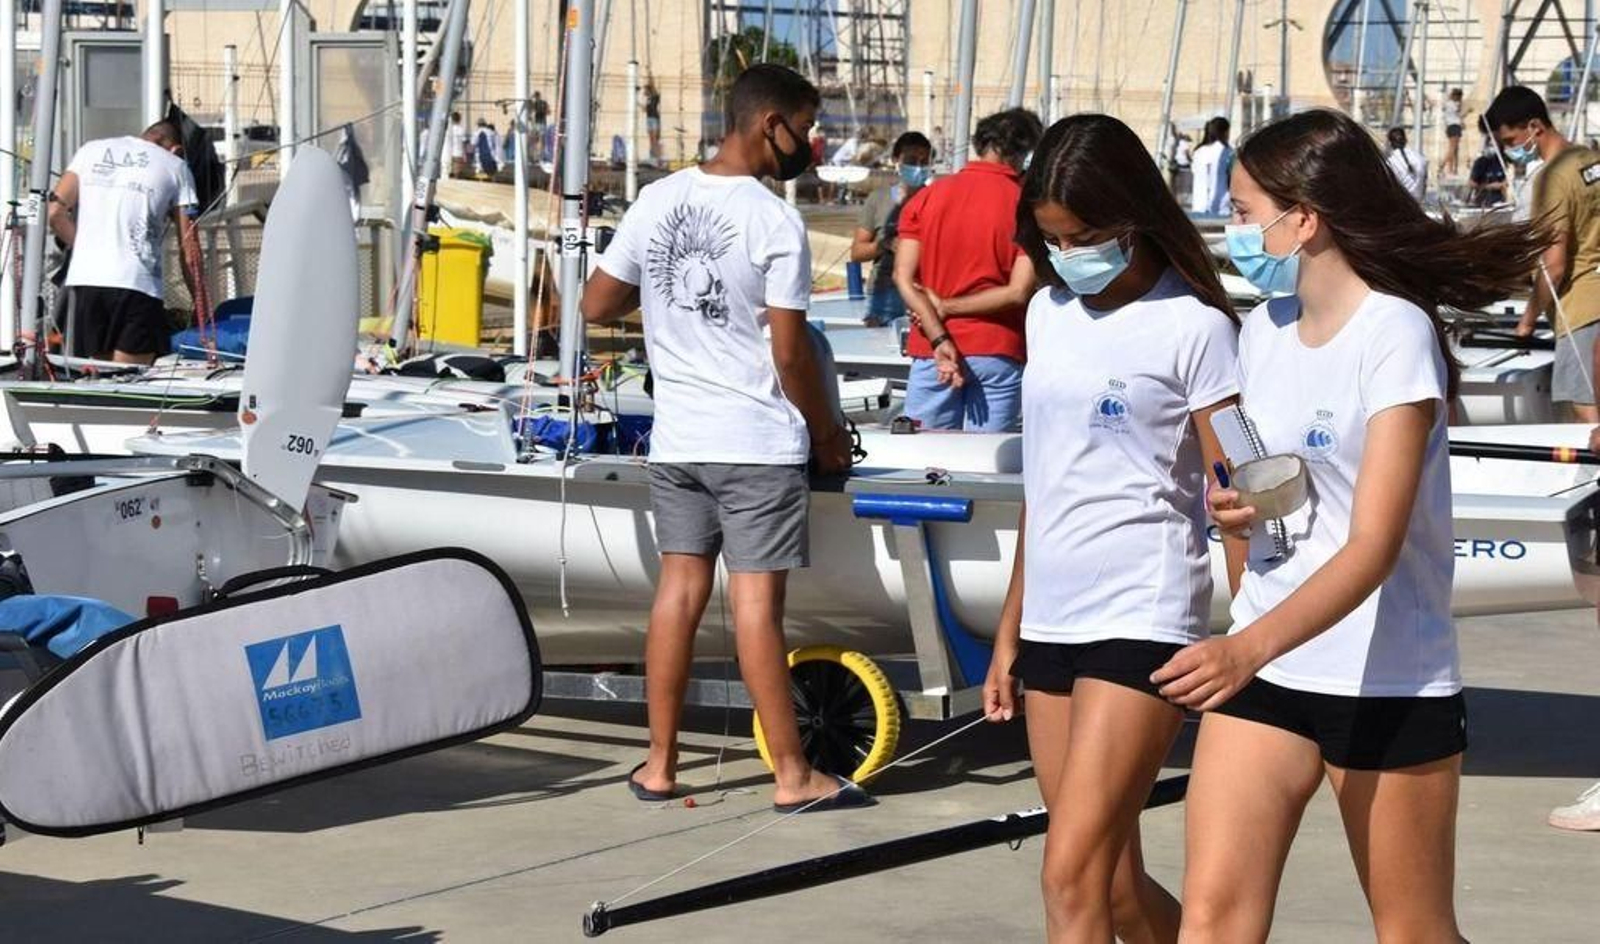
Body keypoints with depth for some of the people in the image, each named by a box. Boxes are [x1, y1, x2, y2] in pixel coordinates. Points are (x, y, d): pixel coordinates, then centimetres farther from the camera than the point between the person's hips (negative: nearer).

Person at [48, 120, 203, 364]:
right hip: (137, 283, -3)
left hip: (84, 279, 3)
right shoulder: (175, 166, 11)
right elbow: (189, 251, 6)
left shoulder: (92, 150, 19)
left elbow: (55, 212, 8)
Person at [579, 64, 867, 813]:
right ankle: (792, 775, 5)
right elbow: (789, 353, -13)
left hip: (677, 439, 5)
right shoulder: (776, 223, -14)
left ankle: (659, 765, 15)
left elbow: (597, 307, 6)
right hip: (756, 442, -5)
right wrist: (826, 433, 1)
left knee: (680, 587, 11)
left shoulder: (657, 201, 2)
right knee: (756, 600, -3)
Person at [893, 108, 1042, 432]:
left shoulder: (926, 197, 5)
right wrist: (946, 308, -4)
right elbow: (1019, 292, -11)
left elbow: (904, 277, -4)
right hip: (998, 354, -2)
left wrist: (939, 339, -11)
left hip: (930, 354, 2)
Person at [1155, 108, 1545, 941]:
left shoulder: (1394, 335, -15)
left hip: (1387, 683, -6)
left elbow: (1374, 546, -22)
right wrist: (1233, 509, -2)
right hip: (1263, 666, 6)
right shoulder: (1263, 330, 8)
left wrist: (1248, 649, -34)